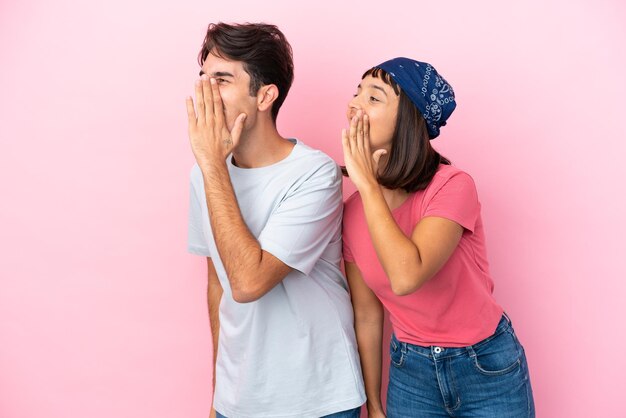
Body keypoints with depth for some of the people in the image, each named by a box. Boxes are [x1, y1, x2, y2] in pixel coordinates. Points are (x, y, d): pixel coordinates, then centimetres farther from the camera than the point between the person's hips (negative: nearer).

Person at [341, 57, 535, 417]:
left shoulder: (453, 186, -21)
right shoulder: (352, 212, -7)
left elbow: (406, 277, -37)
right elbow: (367, 316, 0)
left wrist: (368, 183, -28)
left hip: (487, 370, -3)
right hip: (409, 372, 3)